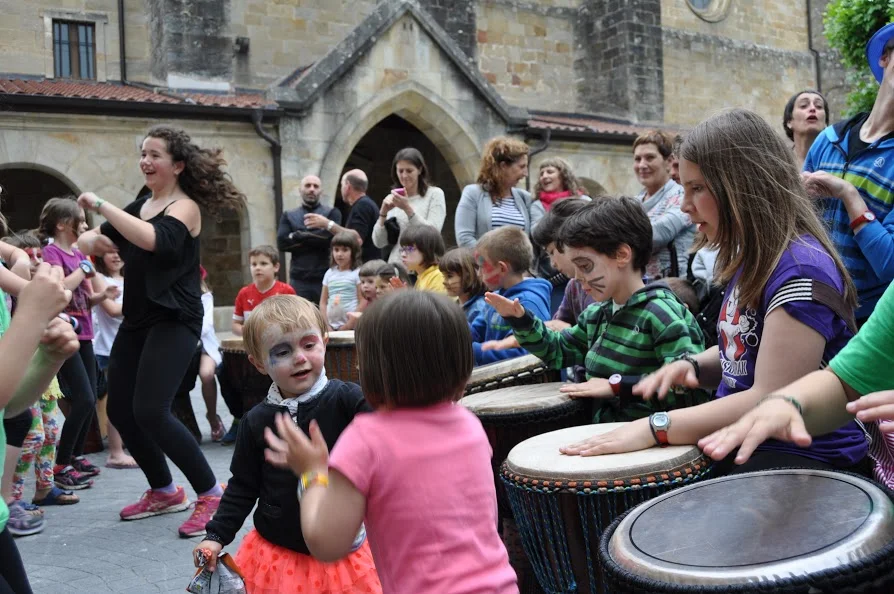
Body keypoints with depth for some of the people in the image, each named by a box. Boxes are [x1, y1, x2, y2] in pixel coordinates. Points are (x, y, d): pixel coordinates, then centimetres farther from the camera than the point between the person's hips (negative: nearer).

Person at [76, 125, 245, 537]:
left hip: (175, 321, -8)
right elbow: (93, 241, 12)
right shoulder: (138, 206, 14)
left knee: (150, 411, -19)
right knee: (120, 411, 8)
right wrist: (92, 241, -11)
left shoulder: (186, 207, -8)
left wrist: (102, 205, -22)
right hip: (137, 320, 8)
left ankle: (211, 493, -5)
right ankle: (164, 491, 26)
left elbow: (153, 240, -28)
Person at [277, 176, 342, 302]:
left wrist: (298, 237, -4)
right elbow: (282, 243, -2)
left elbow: (330, 237, -10)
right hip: (299, 280, 1)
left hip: (326, 279, -1)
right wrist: (317, 239, -5)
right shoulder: (289, 216, 14)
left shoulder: (331, 213, 8)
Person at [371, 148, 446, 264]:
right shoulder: (393, 198, 13)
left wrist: (407, 208, -15)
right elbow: (378, 242, 9)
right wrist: (383, 212, -5)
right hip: (395, 266, 3)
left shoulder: (434, 194, 3)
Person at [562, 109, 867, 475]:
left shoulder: (800, 271, -21)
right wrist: (693, 367, -2)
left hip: (802, 458, -8)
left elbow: (771, 402, -24)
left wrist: (655, 427, -23)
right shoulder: (751, 259, 9)